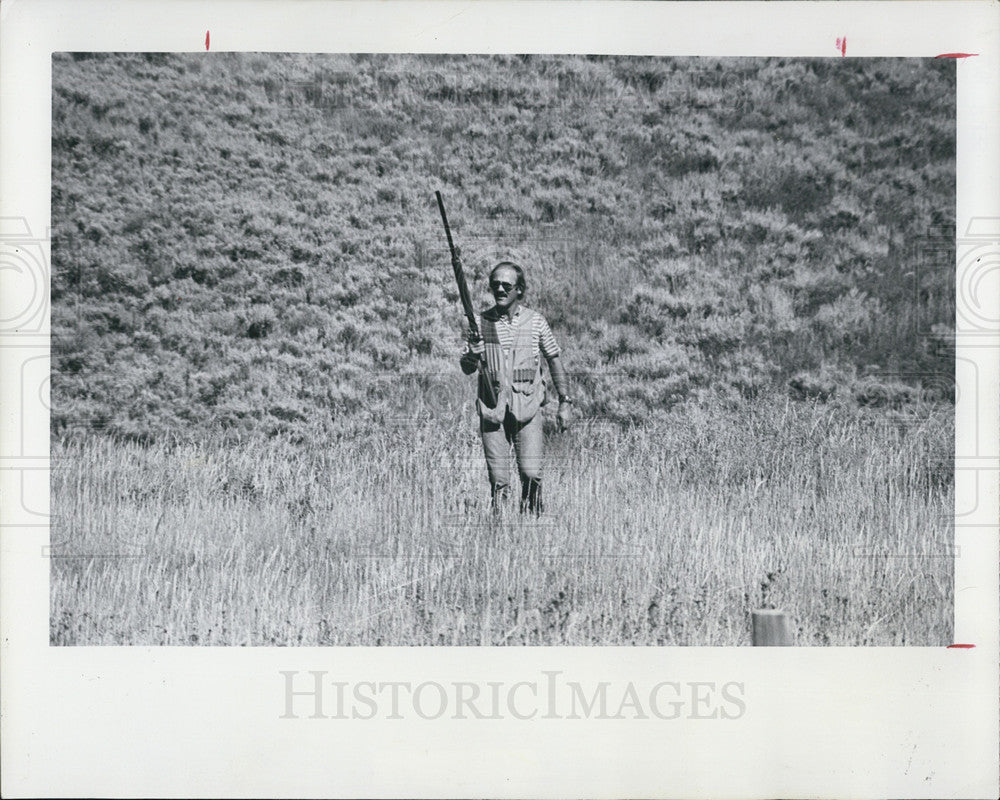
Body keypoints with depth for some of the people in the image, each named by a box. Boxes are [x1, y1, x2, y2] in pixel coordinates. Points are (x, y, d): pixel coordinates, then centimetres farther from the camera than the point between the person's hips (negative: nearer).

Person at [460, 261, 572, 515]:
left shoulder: (535, 321, 3)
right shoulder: (481, 322, 4)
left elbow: (554, 360, 11)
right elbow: (466, 369, 9)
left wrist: (564, 402, 8)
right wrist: (472, 355, -15)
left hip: (527, 407, -1)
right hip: (492, 408, 1)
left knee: (531, 474, -8)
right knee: (498, 479, 1)